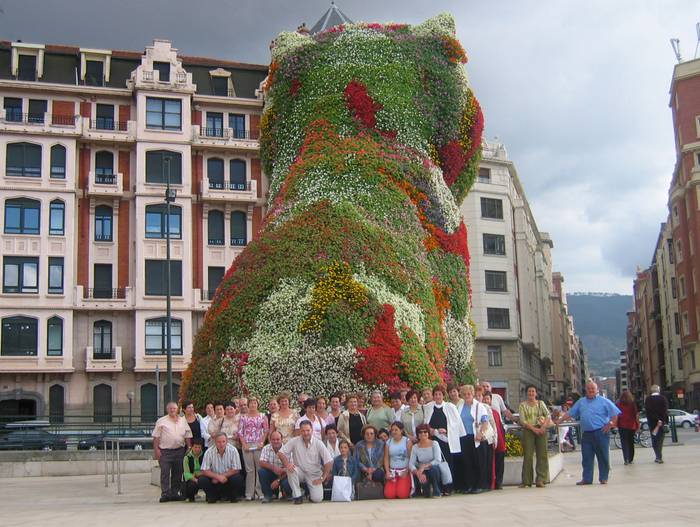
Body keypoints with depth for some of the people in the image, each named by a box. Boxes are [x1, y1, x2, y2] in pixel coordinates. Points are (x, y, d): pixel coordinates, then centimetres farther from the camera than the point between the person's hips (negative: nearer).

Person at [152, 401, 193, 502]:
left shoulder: (183, 421, 13)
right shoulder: (161, 421, 3)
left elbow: (188, 436, 14)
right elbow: (156, 437, -1)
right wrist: (156, 449, -9)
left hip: (179, 451, 4)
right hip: (165, 451, -4)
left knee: (177, 473, 6)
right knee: (165, 473, -7)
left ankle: (175, 493, 14)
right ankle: (165, 494, -5)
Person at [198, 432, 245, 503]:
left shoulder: (233, 450, -14)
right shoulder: (209, 452, -13)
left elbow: (236, 470, -12)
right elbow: (205, 471, -13)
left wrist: (223, 476, -19)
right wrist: (218, 477, -27)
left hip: (228, 477, -1)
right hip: (214, 479, 1)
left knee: (238, 479, -31)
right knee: (202, 480, -26)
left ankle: (232, 496, 0)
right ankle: (213, 496, 2)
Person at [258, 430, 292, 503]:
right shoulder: (266, 448, -8)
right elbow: (262, 463, -20)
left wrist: (278, 480, -25)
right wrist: (273, 468, -39)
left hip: (283, 475, -2)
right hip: (270, 474, 2)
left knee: (287, 483, -33)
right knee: (261, 471, -26)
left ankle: (286, 494, 8)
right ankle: (268, 495, -7)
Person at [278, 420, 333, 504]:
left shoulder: (318, 443, -10)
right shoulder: (294, 441, -8)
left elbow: (329, 462, -10)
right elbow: (281, 452, -8)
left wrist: (322, 478, -12)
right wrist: (287, 464, -26)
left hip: (314, 475, -1)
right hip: (300, 472, 1)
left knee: (317, 499, -19)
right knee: (290, 469, -34)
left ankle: (311, 491, 20)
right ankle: (297, 496, -16)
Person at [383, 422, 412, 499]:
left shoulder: (407, 441, 0)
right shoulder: (388, 442, 9)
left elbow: (411, 458, -4)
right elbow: (386, 458, 7)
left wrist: (406, 472, -12)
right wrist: (387, 472, -5)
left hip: (404, 471, -3)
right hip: (392, 471, 3)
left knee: (402, 494, -20)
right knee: (389, 495, -17)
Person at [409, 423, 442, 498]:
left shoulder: (434, 444, -8)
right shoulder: (415, 447, -2)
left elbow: (438, 460, -20)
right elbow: (411, 464, -10)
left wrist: (424, 466, -29)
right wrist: (418, 473, -29)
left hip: (434, 470, -1)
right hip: (423, 473, 1)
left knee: (434, 468, -36)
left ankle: (436, 492, -14)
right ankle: (426, 492, 6)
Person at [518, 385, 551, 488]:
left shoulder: (541, 403, 13)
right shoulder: (522, 405, 6)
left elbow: (548, 416, 4)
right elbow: (522, 420, -3)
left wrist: (544, 427, -13)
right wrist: (533, 428, -14)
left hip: (541, 430, 2)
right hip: (528, 430, -2)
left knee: (542, 455, -3)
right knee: (528, 455, -5)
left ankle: (540, 480, 1)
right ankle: (526, 481, -1)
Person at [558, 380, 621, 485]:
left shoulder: (604, 401, 3)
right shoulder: (581, 402, 15)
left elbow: (614, 413, 0)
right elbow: (569, 413, 17)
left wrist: (610, 424, -10)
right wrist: (559, 421, 9)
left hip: (600, 433, -4)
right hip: (586, 433, 4)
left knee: (603, 457, 1)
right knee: (586, 458, 4)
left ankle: (603, 478, 10)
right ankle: (587, 478, 8)